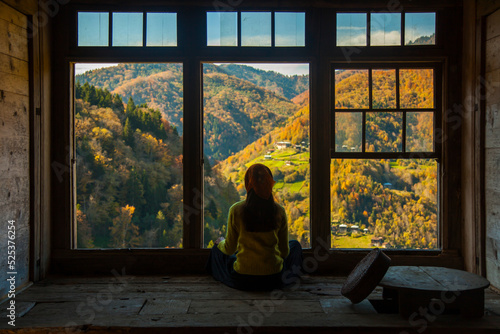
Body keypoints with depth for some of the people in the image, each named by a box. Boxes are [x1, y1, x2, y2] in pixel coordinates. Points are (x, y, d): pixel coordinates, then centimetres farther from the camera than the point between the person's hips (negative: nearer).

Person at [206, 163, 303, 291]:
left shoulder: (236, 210, -13)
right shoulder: (279, 211, -10)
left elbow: (229, 249, -1)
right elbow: (284, 252, 1)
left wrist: (221, 242, 22)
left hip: (242, 280, 1)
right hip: (274, 279, 0)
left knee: (217, 249, 30)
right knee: (295, 244, 29)